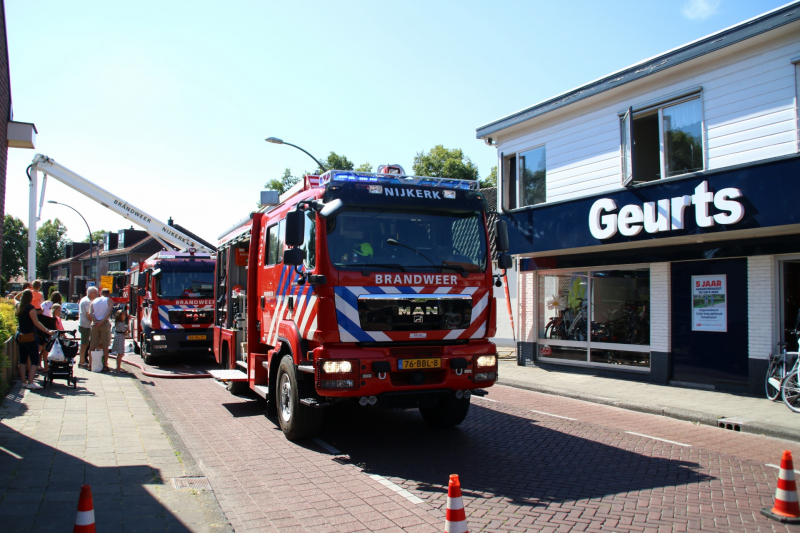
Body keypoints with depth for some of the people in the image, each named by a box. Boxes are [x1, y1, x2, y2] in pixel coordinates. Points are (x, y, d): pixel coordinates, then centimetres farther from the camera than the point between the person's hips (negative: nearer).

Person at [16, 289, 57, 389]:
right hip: (29, 337, -8)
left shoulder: (19, 307, 6)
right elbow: (36, 323, -20)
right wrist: (47, 331, -23)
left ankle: (24, 381, 14)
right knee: (34, 360, -4)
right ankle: (30, 382, -10)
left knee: (23, 359, 12)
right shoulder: (30, 307, -14)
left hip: (20, 336, 8)